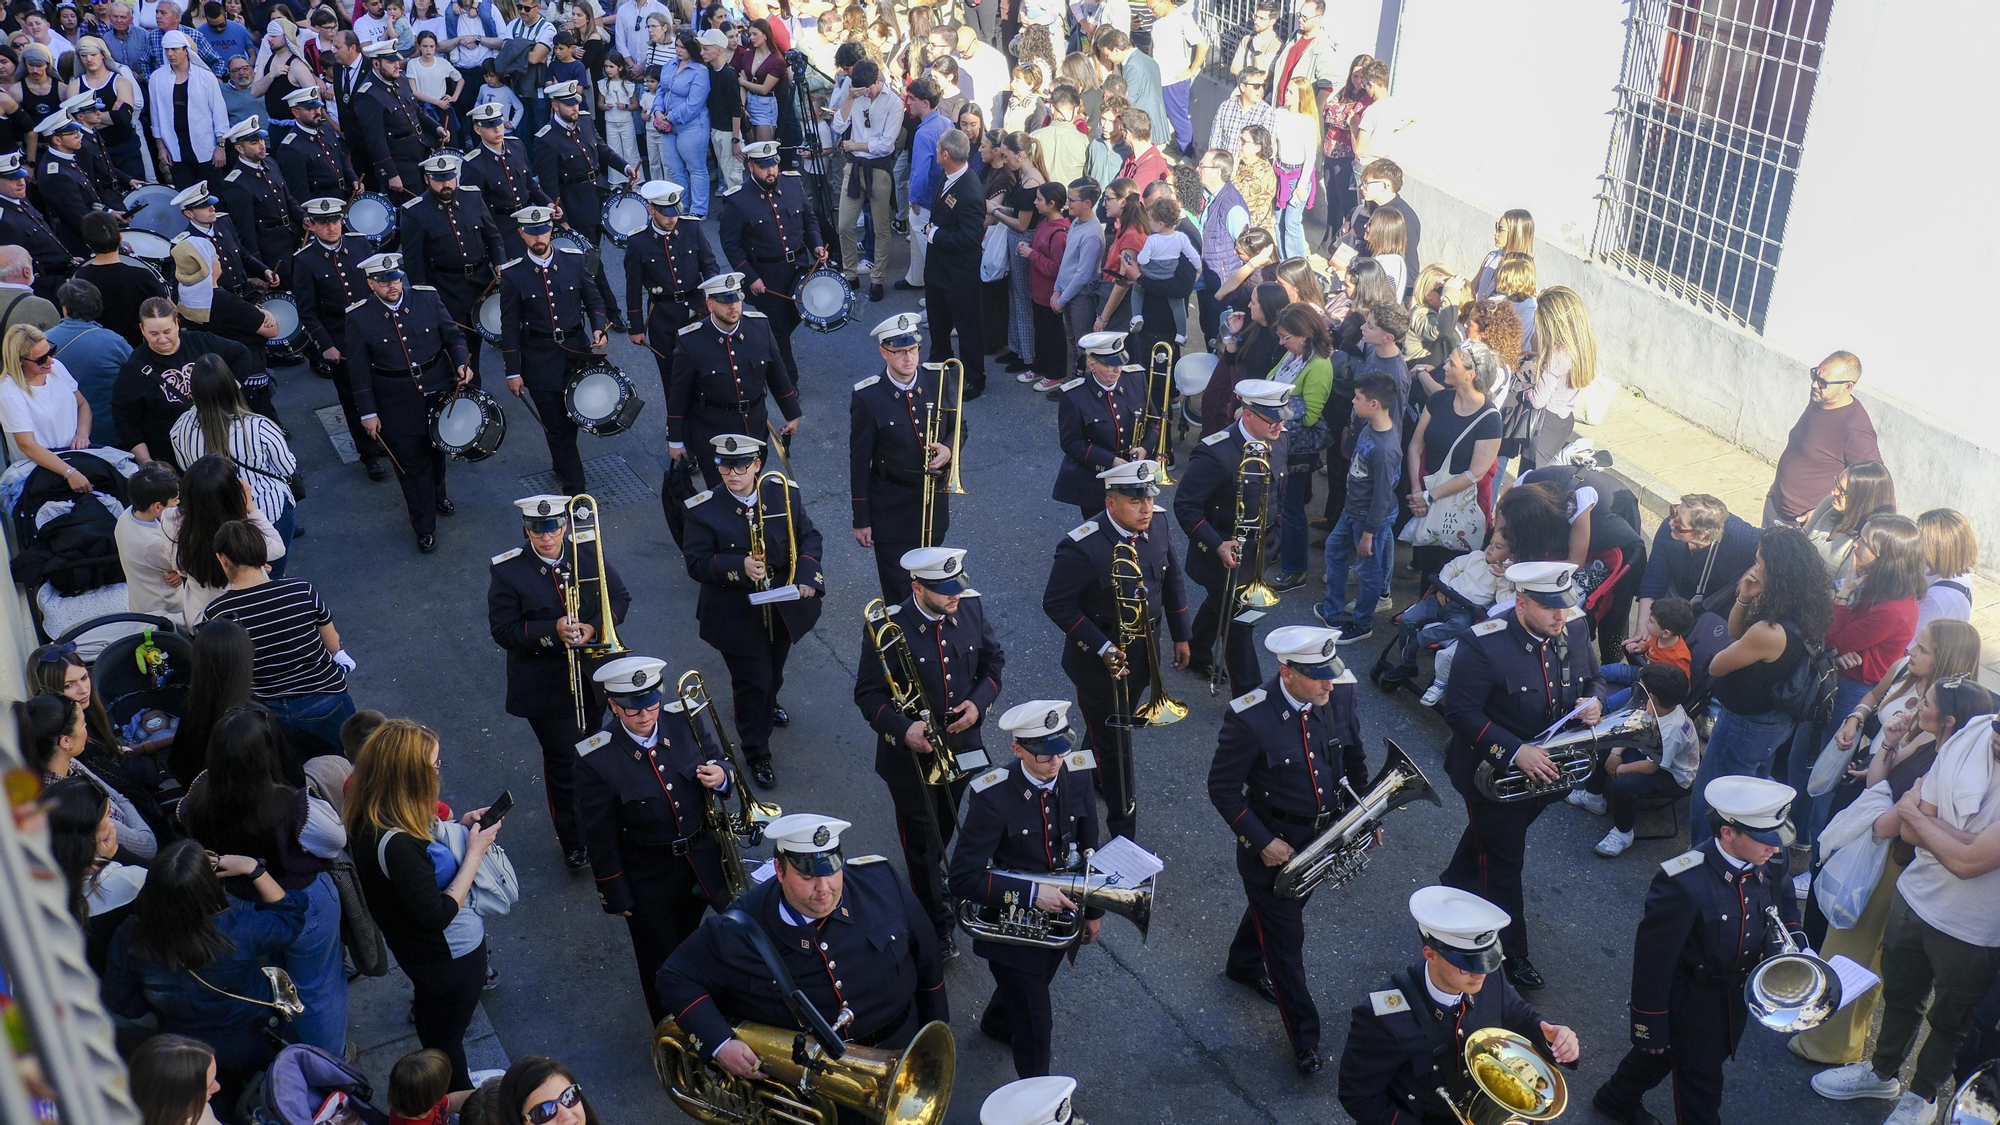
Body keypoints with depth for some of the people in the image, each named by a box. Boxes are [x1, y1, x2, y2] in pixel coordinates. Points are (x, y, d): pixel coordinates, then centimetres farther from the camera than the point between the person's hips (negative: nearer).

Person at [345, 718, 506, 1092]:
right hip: (451, 954, -9)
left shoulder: (370, 819, -11)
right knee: (446, 1034, 17)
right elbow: (438, 915, -31)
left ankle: (458, 1086, 56)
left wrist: (460, 828, -8)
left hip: (417, 947, 9)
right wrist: (475, 852, -24)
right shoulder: (395, 843, -39)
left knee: (436, 1027, 32)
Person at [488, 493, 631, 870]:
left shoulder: (589, 557, -5)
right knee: (563, 762, 1)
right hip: (546, 687, -3)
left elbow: (620, 599, 1)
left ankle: (589, 822, 43)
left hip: (593, 676, 4)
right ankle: (573, 843, 15)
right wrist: (552, 631, -26)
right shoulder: (508, 572, -12)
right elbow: (503, 630, -13)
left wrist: (593, 627, -17)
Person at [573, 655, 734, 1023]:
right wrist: (616, 896, -7)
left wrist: (721, 776, -22)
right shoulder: (596, 759, -23)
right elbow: (599, 836, -14)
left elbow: (719, 761, 3)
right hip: (649, 879, -3)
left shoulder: (683, 721, -14)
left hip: (703, 863, 3)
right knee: (661, 965, 17)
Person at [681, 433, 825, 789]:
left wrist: (807, 574, -18)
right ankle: (756, 754, 23)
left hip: (783, 609, 4)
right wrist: (738, 566, -33)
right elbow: (696, 563, -17)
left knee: (774, 670, 29)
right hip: (738, 617, -4)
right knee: (752, 684, 5)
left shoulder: (786, 495, -11)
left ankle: (767, 704, 61)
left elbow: (809, 536, -1)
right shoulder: (704, 510, -17)